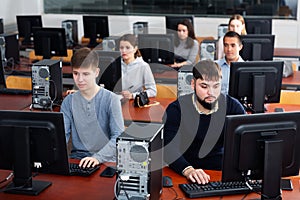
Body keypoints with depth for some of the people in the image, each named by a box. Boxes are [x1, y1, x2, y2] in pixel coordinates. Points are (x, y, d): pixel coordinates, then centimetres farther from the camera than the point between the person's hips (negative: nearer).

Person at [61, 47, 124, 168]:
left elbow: (119, 137, -12)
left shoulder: (110, 99, -5)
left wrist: (98, 157, -26)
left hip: (105, 159, -3)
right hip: (77, 156, 3)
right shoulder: (69, 101, 8)